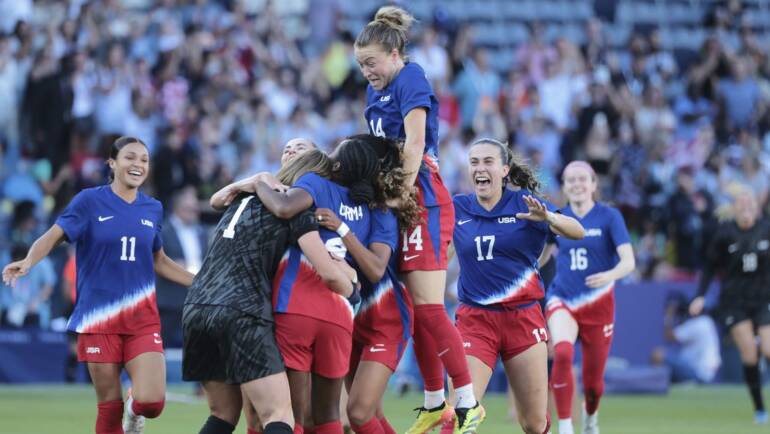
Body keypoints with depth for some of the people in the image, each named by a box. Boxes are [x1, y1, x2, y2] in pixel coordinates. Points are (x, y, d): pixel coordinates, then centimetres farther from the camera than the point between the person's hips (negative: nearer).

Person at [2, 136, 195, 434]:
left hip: (142, 318, 2)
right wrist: (28, 262, -29)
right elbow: (53, 237, -10)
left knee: (151, 403, -13)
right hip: (98, 319, -2)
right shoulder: (90, 201, -2)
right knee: (109, 407, 0)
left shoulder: (153, 209, 9)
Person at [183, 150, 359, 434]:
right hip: (243, 314, -7)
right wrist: (348, 288, 20)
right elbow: (329, 273, -4)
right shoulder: (296, 210, 4)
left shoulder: (241, 202, 26)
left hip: (196, 307, 7)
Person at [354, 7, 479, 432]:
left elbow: (414, 144, -16)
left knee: (428, 306, -12)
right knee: (419, 309, 10)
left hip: (423, 200, -9)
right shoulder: (376, 90, 18)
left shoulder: (410, 80, -8)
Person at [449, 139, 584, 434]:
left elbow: (577, 232, -13)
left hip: (523, 318, 0)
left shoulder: (524, 203, -2)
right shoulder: (456, 208, 3)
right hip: (474, 319, 0)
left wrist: (547, 218, -34)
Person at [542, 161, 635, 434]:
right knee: (562, 353, -31)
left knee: (593, 381, 6)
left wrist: (609, 275, -35)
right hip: (562, 301, 1)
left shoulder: (608, 216, -6)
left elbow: (628, 261, -16)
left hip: (597, 305, -1)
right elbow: (539, 257, 20)